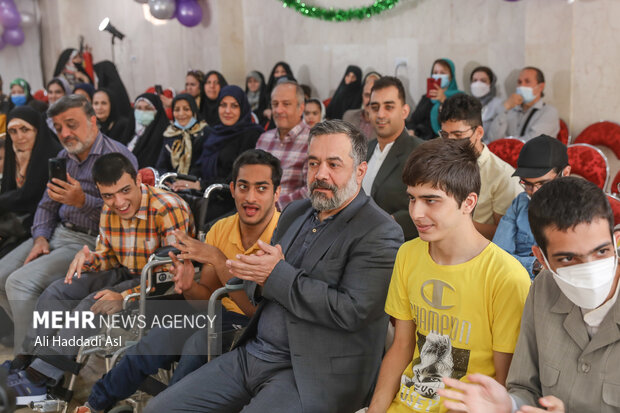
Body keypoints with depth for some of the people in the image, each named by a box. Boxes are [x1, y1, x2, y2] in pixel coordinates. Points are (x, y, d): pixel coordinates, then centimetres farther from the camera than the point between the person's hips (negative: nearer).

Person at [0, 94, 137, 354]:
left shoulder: (118, 157, -12)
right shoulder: (63, 157, 14)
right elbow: (47, 205, 20)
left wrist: (82, 201, -28)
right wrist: (40, 238, 2)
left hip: (91, 240, -8)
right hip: (58, 233, 8)